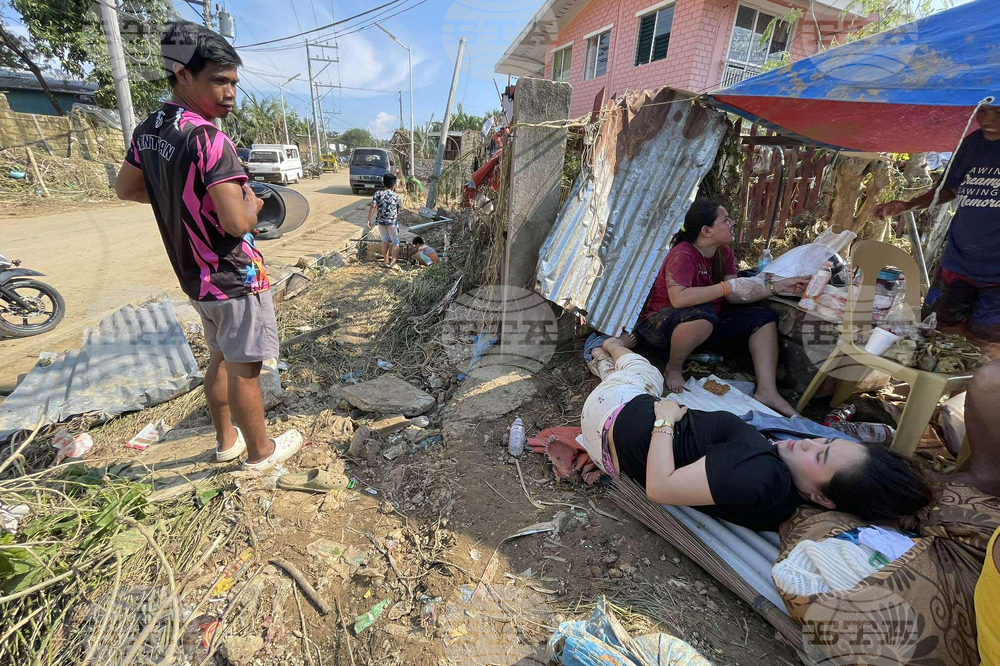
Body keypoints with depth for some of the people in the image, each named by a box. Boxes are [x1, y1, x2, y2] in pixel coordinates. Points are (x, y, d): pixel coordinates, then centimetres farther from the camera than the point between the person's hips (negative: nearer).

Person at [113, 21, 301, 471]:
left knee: (221, 359, 21)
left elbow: (125, 188, 19)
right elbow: (238, 223, -26)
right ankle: (260, 451, 22)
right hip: (236, 280, -8)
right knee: (244, 369, 4)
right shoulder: (209, 139, -21)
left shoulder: (148, 130, 7)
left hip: (196, 277, 8)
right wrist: (251, 201, -5)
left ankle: (226, 440, 37)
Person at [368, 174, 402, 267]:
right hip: (392, 221, -3)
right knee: (395, 242, 9)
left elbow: (372, 206, -11)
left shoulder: (378, 194, -5)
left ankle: (385, 261, 23)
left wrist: (369, 219, -7)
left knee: (385, 240, 17)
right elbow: (400, 206, 9)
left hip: (381, 221, 3)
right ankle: (393, 261, -2)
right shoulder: (396, 196, -7)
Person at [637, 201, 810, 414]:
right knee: (704, 314, -40)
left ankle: (766, 392, -10)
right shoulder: (683, 254, -22)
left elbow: (734, 297, 1)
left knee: (764, 317, -2)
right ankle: (673, 368, -14)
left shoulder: (723, 252, 3)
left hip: (706, 322, 9)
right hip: (661, 322, -8)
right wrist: (729, 285, -33)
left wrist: (777, 287, -7)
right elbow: (678, 298, -37)